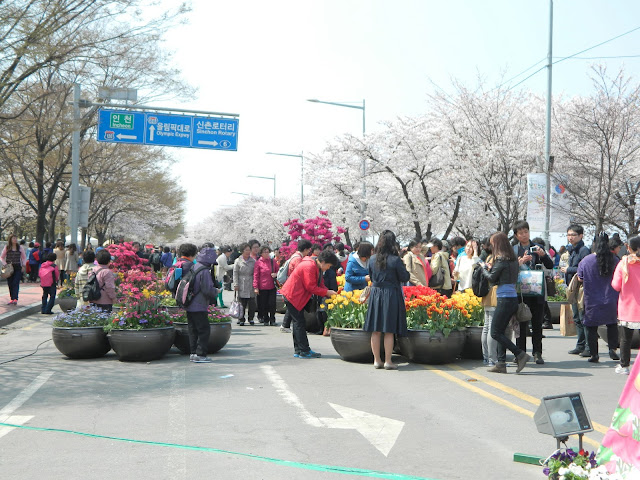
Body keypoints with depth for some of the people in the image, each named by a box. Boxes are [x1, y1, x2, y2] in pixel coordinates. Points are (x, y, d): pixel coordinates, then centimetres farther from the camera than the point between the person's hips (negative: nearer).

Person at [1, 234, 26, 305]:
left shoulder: (20, 248, 6)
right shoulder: (6, 247, 4)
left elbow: (24, 257, 15)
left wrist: (24, 265, 3)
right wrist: (5, 264, -5)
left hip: (18, 268, -1)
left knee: (16, 283, -13)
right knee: (10, 284, 3)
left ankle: (15, 299, -19)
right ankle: (11, 298, 12)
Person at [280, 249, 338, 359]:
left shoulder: (316, 267, 11)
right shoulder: (309, 266, -23)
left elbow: (319, 284, 13)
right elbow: (311, 287, -23)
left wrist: (329, 292, -2)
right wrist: (326, 292, -17)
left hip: (298, 297, 11)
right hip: (292, 296, -11)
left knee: (299, 323, 11)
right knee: (299, 323, -9)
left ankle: (298, 350, 16)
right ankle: (304, 351, -7)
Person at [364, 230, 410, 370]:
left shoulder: (373, 259, 2)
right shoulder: (395, 260, -12)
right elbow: (405, 277, -6)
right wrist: (404, 270, 11)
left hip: (375, 294, 4)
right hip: (391, 295, -4)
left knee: (376, 331, 8)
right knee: (389, 331, 1)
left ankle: (377, 360, 13)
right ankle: (388, 361, 3)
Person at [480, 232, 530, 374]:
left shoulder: (501, 259, -13)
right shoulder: (513, 259, 12)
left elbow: (492, 278, -9)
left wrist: (484, 268, 8)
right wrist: (491, 268, 15)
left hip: (505, 299, -9)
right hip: (513, 299, 9)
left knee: (495, 333, -5)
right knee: (500, 331, 12)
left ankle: (520, 354, -8)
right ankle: (501, 363, 10)